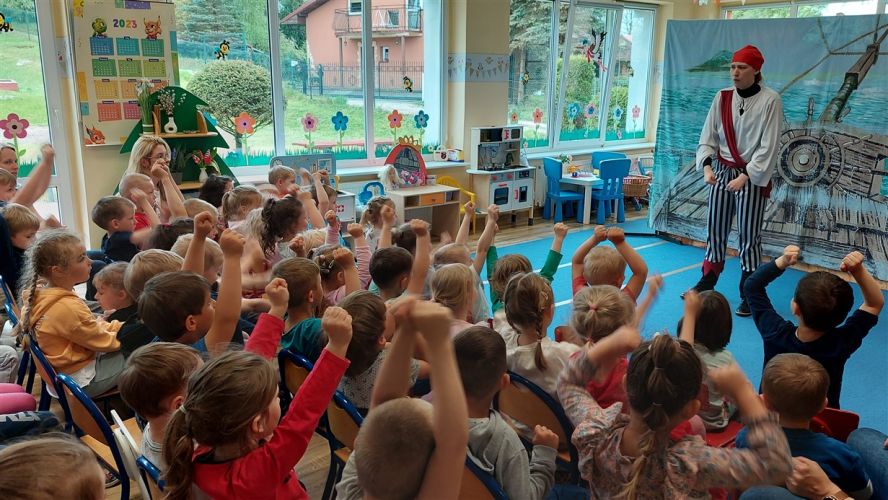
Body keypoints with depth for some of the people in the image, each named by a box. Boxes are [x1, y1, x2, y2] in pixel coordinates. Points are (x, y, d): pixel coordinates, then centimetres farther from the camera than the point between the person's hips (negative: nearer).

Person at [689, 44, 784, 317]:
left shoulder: (770, 100, -10)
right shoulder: (722, 98, 2)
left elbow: (769, 146, -13)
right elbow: (708, 137, 4)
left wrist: (745, 176, -19)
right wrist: (706, 166, -12)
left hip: (752, 176, -4)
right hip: (722, 171, 4)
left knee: (749, 236, 0)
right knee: (715, 229, 13)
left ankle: (749, 295, 12)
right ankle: (707, 283, 30)